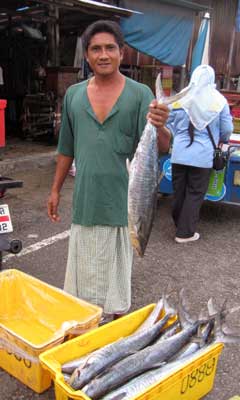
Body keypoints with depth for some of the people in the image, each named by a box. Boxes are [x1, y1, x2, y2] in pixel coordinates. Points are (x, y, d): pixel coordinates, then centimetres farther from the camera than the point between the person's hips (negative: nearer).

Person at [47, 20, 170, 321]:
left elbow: (160, 148, -12)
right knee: (83, 271, 13)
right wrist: (55, 190, 13)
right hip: (85, 200, 3)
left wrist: (160, 128, -34)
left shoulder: (140, 94, -5)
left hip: (123, 202, -2)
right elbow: (67, 149, 12)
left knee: (117, 271, 11)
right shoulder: (73, 95, 5)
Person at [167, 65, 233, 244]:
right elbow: (227, 129, 1)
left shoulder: (181, 99, -1)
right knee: (195, 194, 7)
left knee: (179, 192, 15)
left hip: (179, 154, 3)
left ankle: (180, 225, 32)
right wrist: (222, 140, 23)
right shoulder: (219, 100, -4)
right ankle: (185, 232, 11)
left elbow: (169, 123, 7)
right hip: (203, 156, -2)